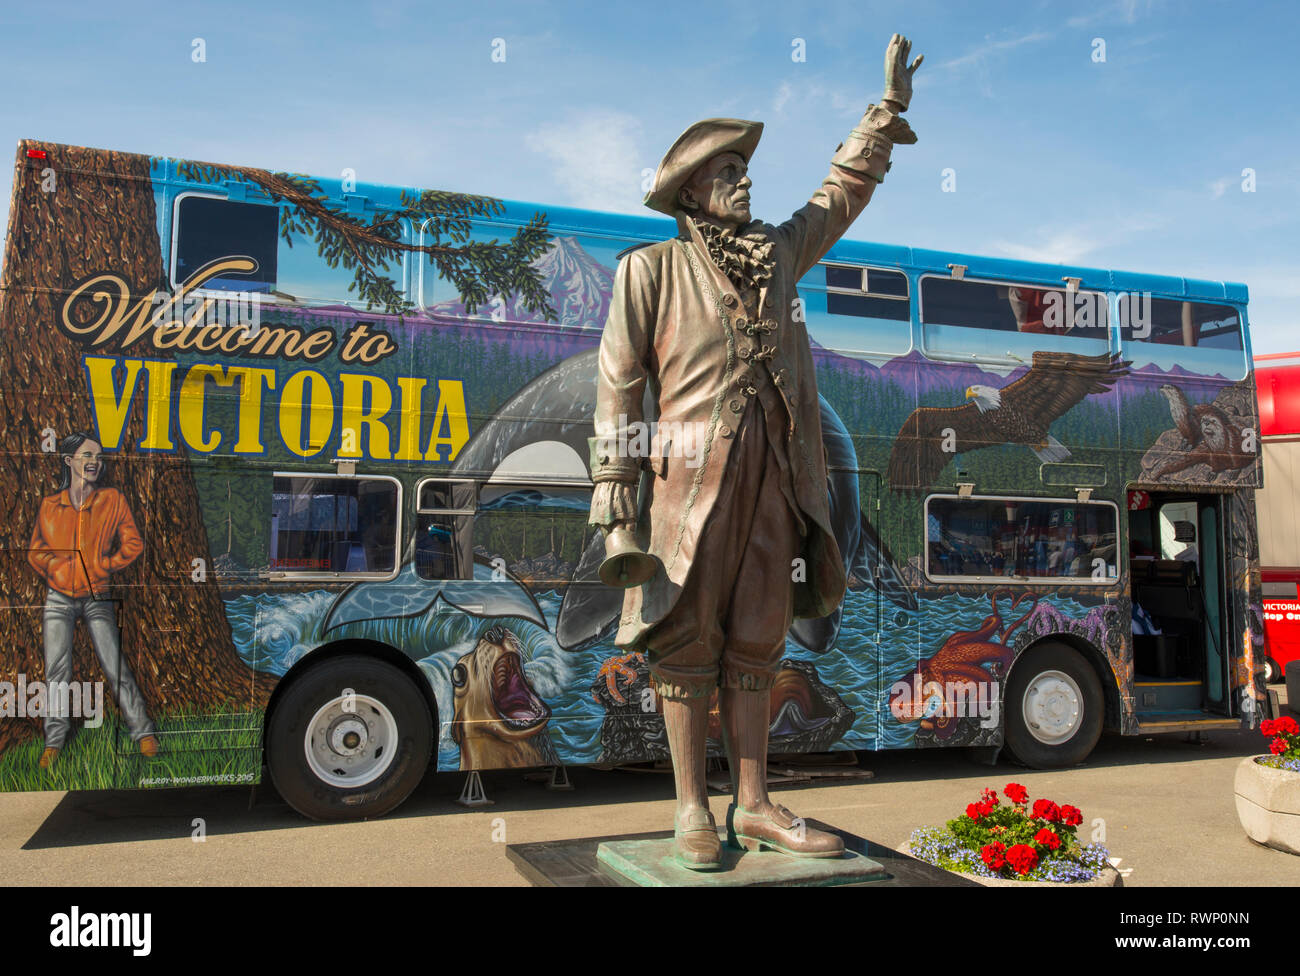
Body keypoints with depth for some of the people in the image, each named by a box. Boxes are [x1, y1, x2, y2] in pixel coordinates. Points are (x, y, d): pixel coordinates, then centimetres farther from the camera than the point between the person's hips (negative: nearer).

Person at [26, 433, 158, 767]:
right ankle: (55, 740, 17)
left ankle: (143, 732, 5)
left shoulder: (112, 500, 1)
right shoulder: (50, 505, 5)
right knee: (56, 672, 3)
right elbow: (36, 551, 13)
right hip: (59, 598, 2)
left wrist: (103, 567, -5)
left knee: (116, 667, -4)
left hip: (96, 598, -2)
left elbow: (133, 544, 3)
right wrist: (56, 570, -2)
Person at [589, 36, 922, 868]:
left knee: (755, 645, 7)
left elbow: (842, 193, 30)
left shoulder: (780, 254, 18)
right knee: (688, 643, -1)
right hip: (694, 476, -5)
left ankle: (755, 808, 14)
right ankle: (693, 810, 9)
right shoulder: (653, 269, 5)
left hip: (774, 482, 5)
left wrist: (889, 108, 29)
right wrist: (613, 473, -6)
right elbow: (620, 375, 1)